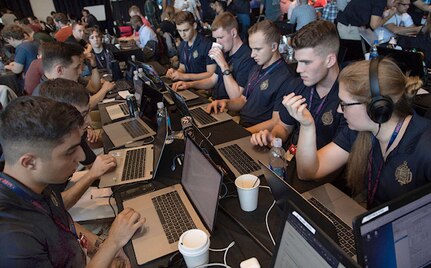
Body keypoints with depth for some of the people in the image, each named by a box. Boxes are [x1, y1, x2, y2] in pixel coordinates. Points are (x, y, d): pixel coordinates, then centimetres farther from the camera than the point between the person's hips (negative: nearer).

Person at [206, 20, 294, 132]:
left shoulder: (284, 78, -15)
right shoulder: (256, 70, 15)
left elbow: (277, 122, -17)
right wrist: (226, 103, 0)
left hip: (255, 135, -8)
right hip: (239, 124, 8)